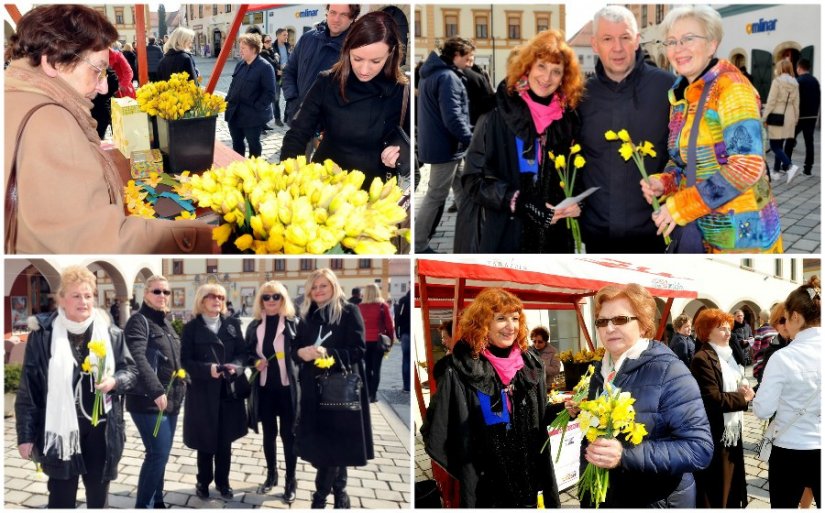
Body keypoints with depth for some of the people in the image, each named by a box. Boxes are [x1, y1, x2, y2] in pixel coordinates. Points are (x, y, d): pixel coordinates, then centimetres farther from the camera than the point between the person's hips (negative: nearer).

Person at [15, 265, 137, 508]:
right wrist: (26, 435, -4)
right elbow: (28, 389, -3)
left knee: (99, 498, 14)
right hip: (60, 430, -2)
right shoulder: (43, 335, -6)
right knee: (61, 499, 6)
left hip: (101, 430, 2)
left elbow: (130, 369, 11)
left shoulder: (111, 334, 1)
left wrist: (115, 381, -12)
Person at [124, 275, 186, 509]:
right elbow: (138, 359, -24)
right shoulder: (139, 321, -10)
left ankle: (157, 500, 22)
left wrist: (182, 385, 13)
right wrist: (156, 390, -32)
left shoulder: (167, 324, 17)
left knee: (161, 454, 12)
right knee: (158, 454, -12)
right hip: (149, 401, -8)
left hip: (171, 400, 8)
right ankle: (143, 506, -2)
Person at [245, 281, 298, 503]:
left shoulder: (293, 323, -5)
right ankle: (271, 475, 31)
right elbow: (247, 353, 11)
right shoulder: (254, 326, 4)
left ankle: (290, 481, 16)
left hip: (288, 385, -3)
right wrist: (255, 362, -8)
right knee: (269, 432, 15)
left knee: (288, 433, 4)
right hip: (264, 385, 3)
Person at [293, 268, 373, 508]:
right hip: (313, 390, 5)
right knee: (318, 443, 7)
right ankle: (339, 493, 22)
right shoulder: (307, 316, 12)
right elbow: (296, 349, 12)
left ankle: (320, 497, 10)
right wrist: (301, 352, -12)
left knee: (333, 443, -3)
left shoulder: (349, 312, -5)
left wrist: (327, 353, -23)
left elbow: (358, 350, -11)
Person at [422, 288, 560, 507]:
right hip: (485, 486, -5)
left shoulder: (529, 363, 4)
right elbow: (438, 427, -12)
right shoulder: (463, 368, -13)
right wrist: (465, 466, -11)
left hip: (528, 478, 5)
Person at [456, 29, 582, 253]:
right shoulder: (500, 114, -9)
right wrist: (521, 203, -24)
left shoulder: (567, 118, 5)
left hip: (549, 237, 5)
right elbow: (474, 178, -12)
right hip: (498, 235, -4)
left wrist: (574, 203, -7)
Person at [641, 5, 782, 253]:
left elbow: (747, 167, -22)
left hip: (740, 231, -7)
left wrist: (681, 206, -21)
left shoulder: (730, 87, -14)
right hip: (699, 227, 7)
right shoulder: (680, 95, 8)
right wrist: (662, 182, -5)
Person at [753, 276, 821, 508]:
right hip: (819, 450, 3)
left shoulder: (784, 357, -14)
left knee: (784, 506, 11)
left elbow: (763, 410, -11)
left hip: (790, 453, -3)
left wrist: (752, 396, 9)